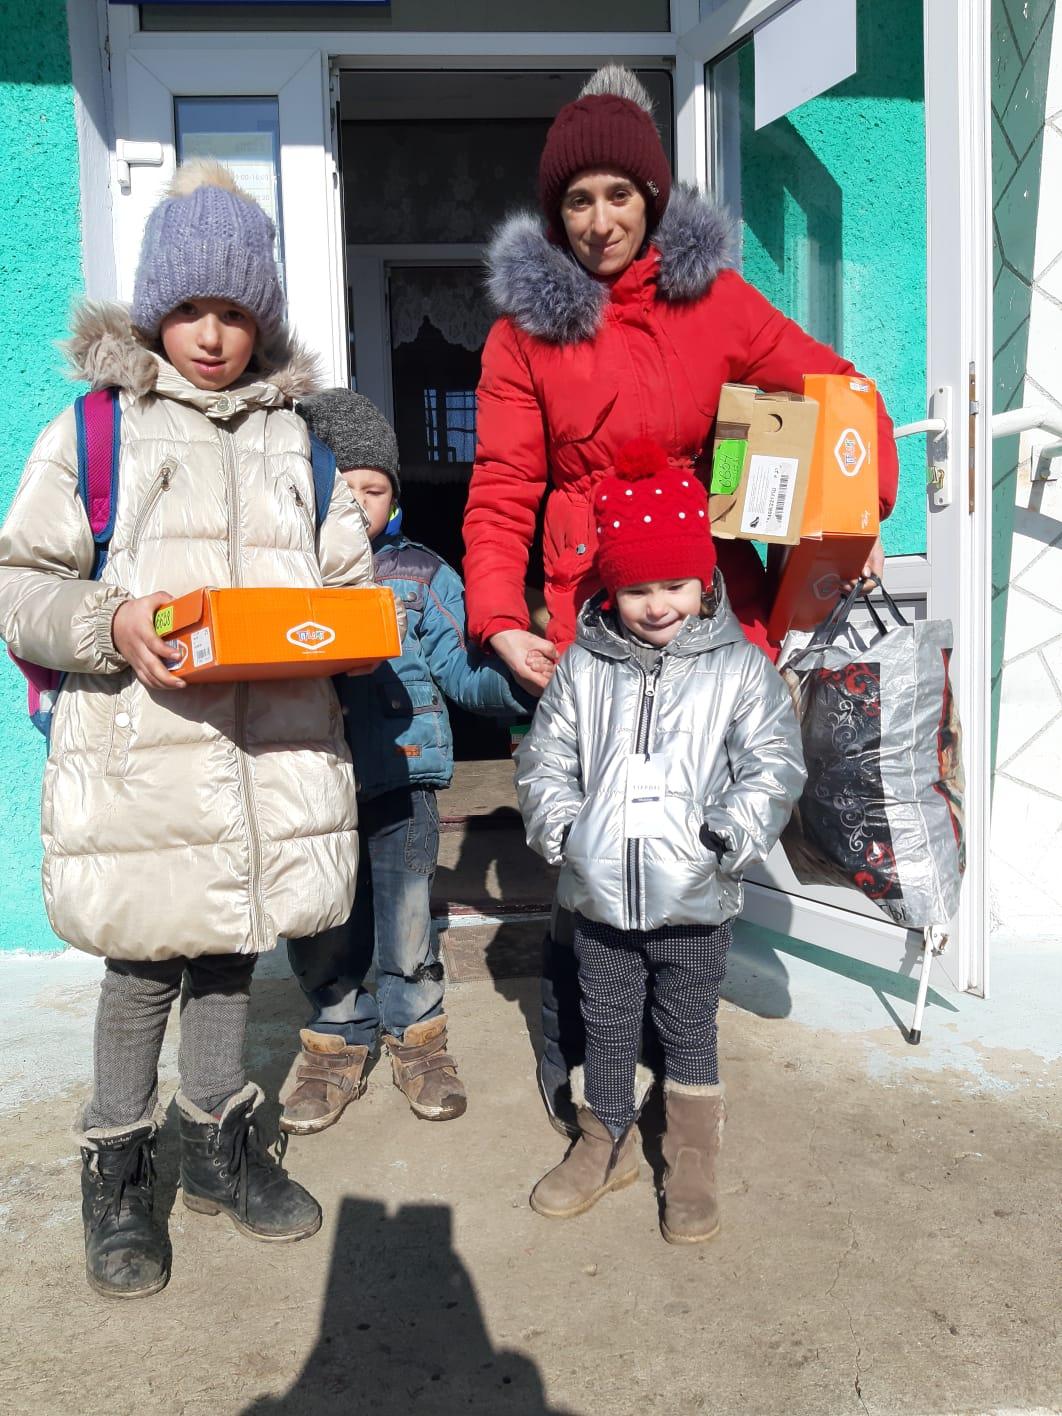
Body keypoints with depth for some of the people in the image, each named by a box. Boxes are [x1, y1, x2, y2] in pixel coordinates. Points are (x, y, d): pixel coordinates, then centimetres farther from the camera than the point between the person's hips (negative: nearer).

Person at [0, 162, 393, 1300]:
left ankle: (219, 1142, 36)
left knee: (233, 948, 15)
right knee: (145, 966, 6)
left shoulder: (297, 439, 13)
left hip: (274, 746, 3)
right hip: (141, 748, -3)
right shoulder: (93, 429, 2)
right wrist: (113, 625, -19)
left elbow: (349, 579, 15)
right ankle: (117, 1169, 30)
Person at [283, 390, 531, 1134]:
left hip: (398, 778, 0)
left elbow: (461, 667, -1)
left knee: (405, 918, 9)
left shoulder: (423, 574, 4)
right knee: (320, 926, 13)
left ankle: (418, 1036, 31)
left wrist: (514, 679, -20)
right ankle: (339, 1044, 33)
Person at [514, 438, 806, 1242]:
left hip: (695, 901, -2)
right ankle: (607, 1144, 39)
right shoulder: (583, 668, 1)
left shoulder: (740, 667, -4)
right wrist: (561, 828, -9)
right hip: (599, 894, 2)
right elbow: (545, 759, 5)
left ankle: (693, 1159, 34)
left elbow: (774, 767, -6)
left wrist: (730, 835, -18)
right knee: (606, 1025, 18)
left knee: (689, 1031, 14)